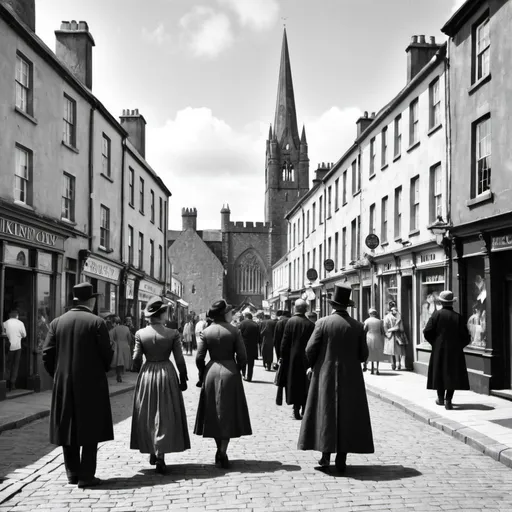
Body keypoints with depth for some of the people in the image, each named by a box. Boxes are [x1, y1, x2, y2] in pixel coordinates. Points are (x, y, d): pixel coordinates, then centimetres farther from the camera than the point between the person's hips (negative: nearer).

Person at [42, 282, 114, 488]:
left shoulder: (57, 322, 3)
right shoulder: (96, 322, -9)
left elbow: (47, 354, 1)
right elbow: (106, 354, -9)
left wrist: (58, 375, 13)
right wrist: (101, 371, 11)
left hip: (63, 385, 4)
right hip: (91, 384, -4)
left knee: (68, 428, 13)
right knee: (90, 429, 3)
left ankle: (73, 473, 20)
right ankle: (86, 476, 3)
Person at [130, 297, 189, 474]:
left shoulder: (140, 334, -7)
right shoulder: (173, 333, -9)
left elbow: (136, 359, -5)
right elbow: (180, 360, -7)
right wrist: (183, 379, 4)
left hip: (147, 375, 1)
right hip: (167, 374, -1)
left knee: (148, 416, 16)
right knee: (165, 416, 6)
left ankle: (152, 452, 23)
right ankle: (160, 456, 0)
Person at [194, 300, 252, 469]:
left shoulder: (205, 332, -2)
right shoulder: (234, 331, -7)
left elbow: (199, 358, -3)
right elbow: (242, 357, -8)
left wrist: (202, 374, 12)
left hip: (211, 374, 2)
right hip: (230, 373, -2)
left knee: (214, 414, 14)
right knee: (228, 414, 6)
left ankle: (220, 451, 22)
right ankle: (222, 454, 3)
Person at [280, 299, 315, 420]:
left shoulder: (290, 322, -8)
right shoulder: (310, 324, -7)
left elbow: (285, 343, -6)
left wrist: (283, 357, 3)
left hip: (293, 358, -1)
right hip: (306, 359, 1)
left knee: (294, 384, 8)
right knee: (305, 385, 12)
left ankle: (296, 410, 7)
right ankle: (304, 409, 16)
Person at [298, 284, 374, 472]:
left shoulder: (323, 323, -9)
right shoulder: (357, 326, -3)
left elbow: (310, 349, -9)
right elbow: (363, 354, 0)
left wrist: (313, 366, 10)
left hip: (326, 376, -1)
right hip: (351, 378, 1)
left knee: (325, 413, 9)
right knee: (347, 416, 7)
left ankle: (326, 455, 9)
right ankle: (341, 459, 6)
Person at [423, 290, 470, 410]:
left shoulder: (437, 314, -8)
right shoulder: (457, 317, -6)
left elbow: (427, 332, -10)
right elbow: (466, 337, -5)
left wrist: (434, 342, 7)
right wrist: (459, 345, 12)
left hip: (439, 350, 0)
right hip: (454, 351, 0)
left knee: (439, 373, 13)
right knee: (452, 374, 5)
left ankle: (441, 398, 24)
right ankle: (448, 400, -3)